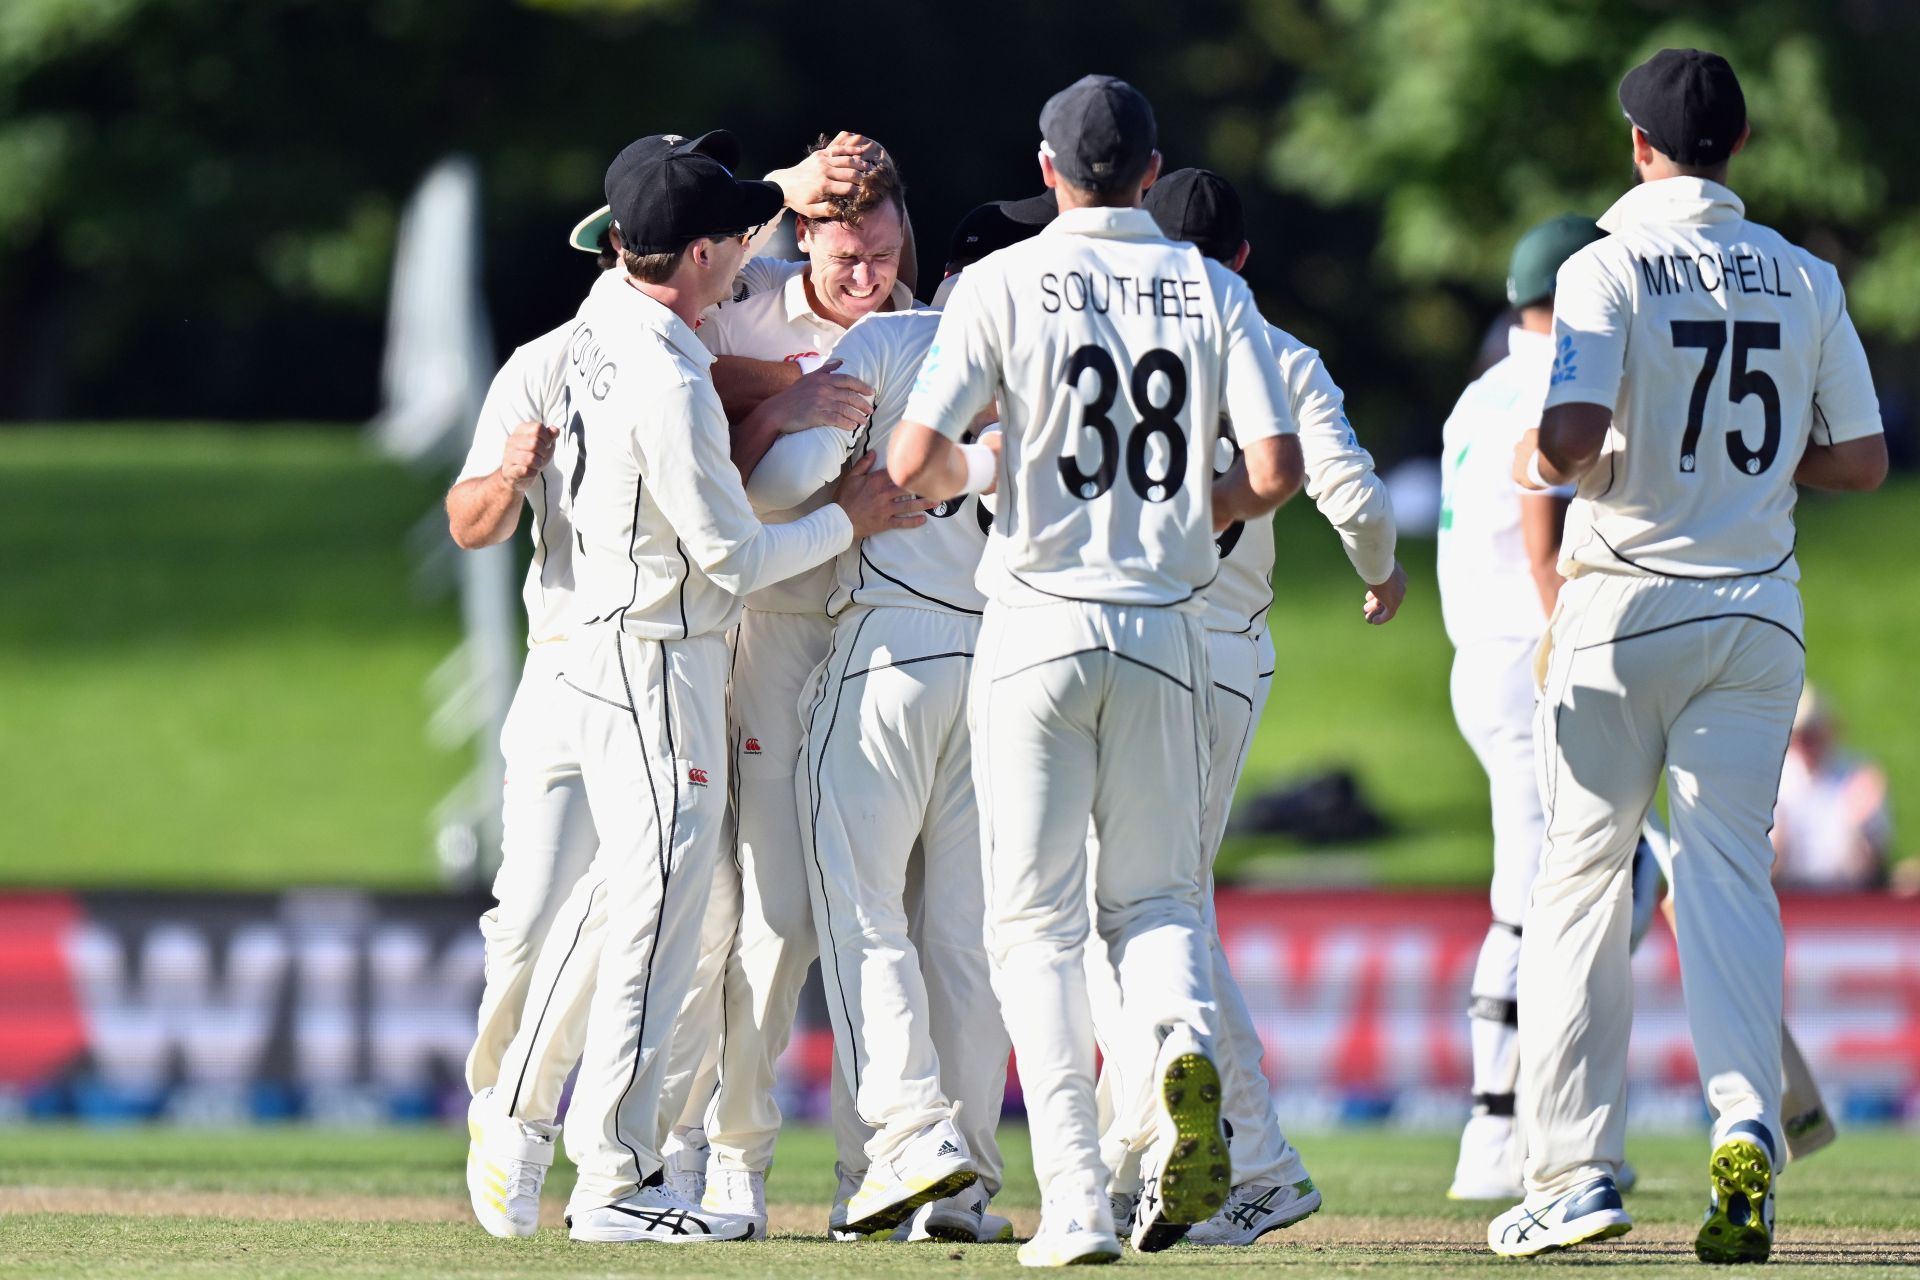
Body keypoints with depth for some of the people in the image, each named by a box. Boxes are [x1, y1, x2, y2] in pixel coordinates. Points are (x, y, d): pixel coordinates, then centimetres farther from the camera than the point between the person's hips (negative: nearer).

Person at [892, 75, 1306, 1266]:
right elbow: (1277, 470, -5)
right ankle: (1186, 1035, -19)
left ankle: (1078, 1201, -8)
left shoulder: (1005, 284, -3)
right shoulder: (1214, 292, 4)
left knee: (1037, 921, 3)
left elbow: (915, 462, -10)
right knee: (1155, 891, 16)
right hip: (1167, 624, 2)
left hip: (1039, 623, -2)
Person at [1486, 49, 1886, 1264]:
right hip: (1759, 615, 3)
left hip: (1626, 604, -3)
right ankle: (1746, 1127, -18)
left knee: (1581, 876, 5)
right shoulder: (1803, 278, 5)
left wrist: (1536, 458, 1)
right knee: (1731, 874, 3)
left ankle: (1576, 1171, 2)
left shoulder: (1610, 269, -9)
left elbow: (1572, 436, -20)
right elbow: (1864, 459, 7)